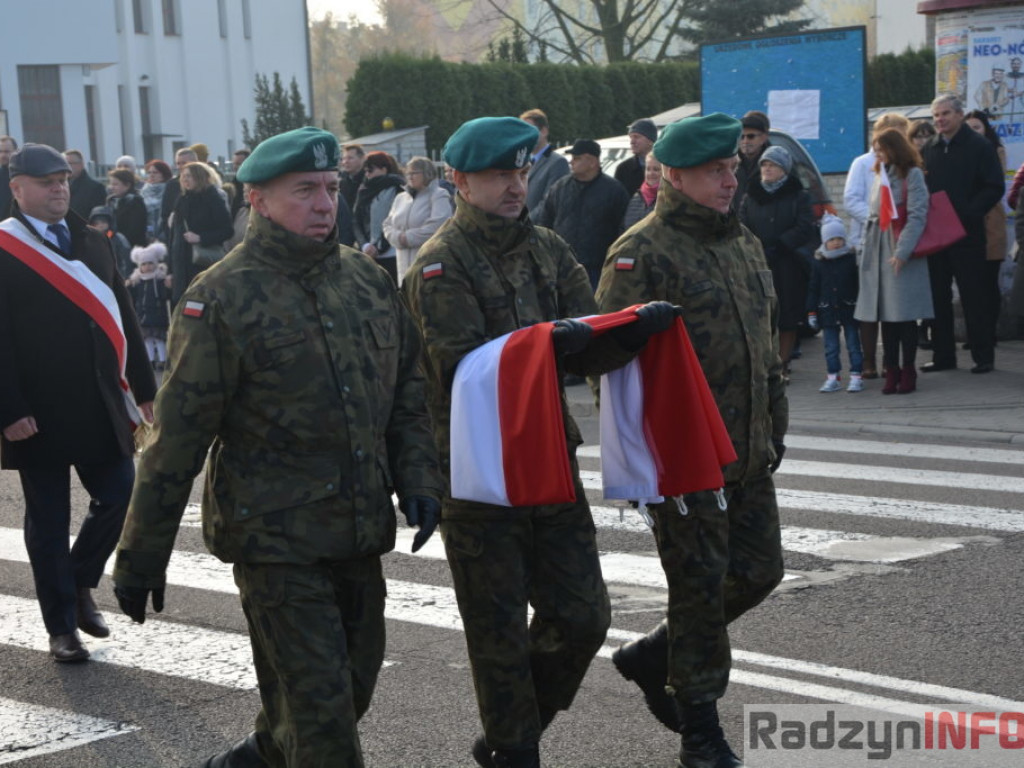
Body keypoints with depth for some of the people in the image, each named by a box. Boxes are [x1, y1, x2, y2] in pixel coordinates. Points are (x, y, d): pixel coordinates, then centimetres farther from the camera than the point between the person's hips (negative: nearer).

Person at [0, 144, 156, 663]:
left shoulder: (92, 242, 11)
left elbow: (122, 317, 13)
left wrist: (143, 389, 12)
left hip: (100, 407, 5)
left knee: (118, 496, 3)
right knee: (48, 522, 5)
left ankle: (80, 583, 29)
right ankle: (62, 627, 16)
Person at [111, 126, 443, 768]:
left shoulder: (367, 278, 7)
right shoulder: (222, 298, -11)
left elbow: (408, 389, 16)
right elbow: (179, 433, -10)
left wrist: (418, 479, 2)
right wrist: (141, 556, -8)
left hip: (360, 526, 7)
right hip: (275, 536, -6)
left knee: (354, 683, 18)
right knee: (319, 698, -6)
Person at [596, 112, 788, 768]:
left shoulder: (745, 245, 14)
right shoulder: (642, 254, -13)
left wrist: (776, 424, 18)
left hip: (749, 455, 8)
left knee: (758, 572, 12)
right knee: (701, 586, 0)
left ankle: (651, 657, 30)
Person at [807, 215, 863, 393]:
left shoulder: (852, 259, -3)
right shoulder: (819, 262, 2)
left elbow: (859, 284, 1)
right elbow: (813, 289, 5)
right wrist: (811, 312, 1)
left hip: (849, 309, -2)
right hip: (827, 310, 2)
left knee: (853, 345, 3)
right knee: (831, 347, 6)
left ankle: (856, 376, 8)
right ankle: (833, 378, 13)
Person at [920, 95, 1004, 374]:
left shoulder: (980, 147, -3)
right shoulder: (929, 150, 13)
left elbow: (994, 188, -8)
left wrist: (966, 213, -18)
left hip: (966, 234, -5)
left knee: (974, 296, -2)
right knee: (938, 296, 7)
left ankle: (983, 355, 4)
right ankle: (943, 354, 14)